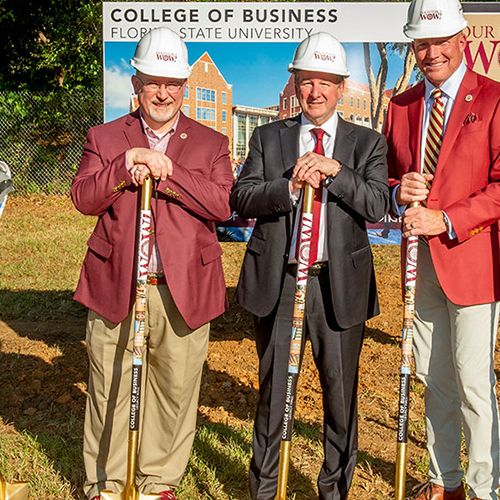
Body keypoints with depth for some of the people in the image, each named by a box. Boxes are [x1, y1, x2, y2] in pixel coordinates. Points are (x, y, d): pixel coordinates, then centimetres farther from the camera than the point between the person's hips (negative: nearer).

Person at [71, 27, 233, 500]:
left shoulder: (211, 143, 10)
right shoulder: (105, 138, 12)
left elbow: (222, 204, -5)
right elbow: (83, 198, -1)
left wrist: (166, 172, -14)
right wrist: (124, 169, -17)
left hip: (184, 290, 0)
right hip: (116, 287, 0)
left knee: (176, 389, 6)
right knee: (110, 390, 5)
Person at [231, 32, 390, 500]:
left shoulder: (366, 143, 6)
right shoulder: (268, 138, 8)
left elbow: (376, 205, -7)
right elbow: (241, 198, -3)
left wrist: (334, 170, -19)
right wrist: (291, 185, -17)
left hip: (340, 285, 0)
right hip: (277, 281, 1)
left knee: (341, 391, 8)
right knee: (273, 388, 11)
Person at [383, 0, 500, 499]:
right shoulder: (401, 106, 12)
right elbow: (386, 178, 16)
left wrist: (447, 220, -19)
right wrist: (399, 192, -7)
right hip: (420, 258, 6)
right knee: (434, 379, 14)